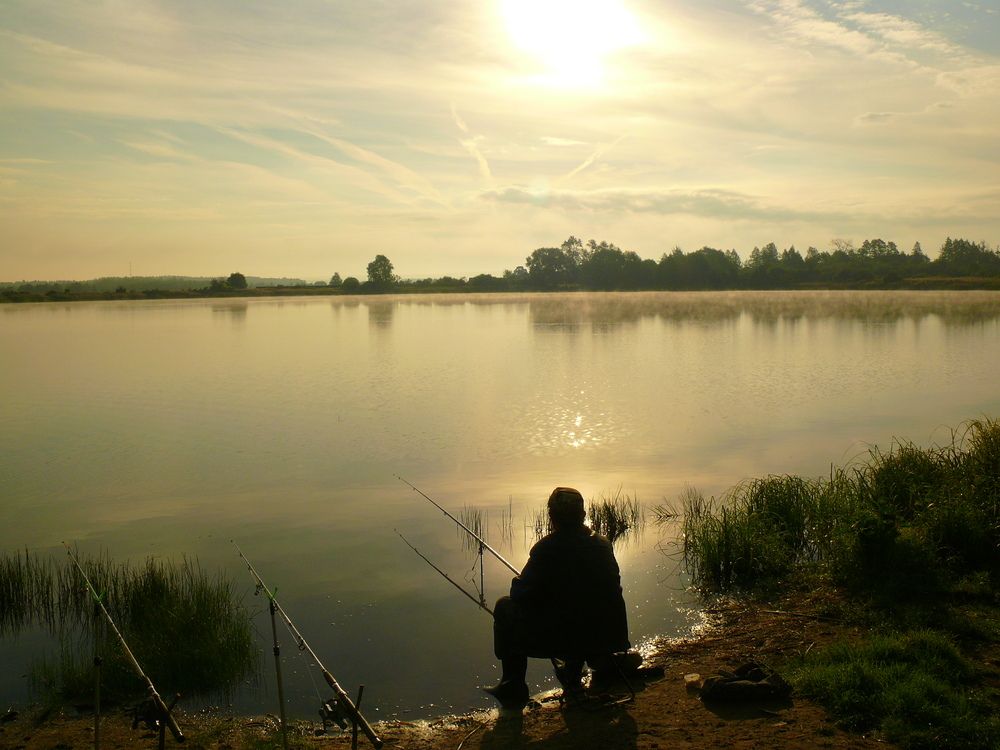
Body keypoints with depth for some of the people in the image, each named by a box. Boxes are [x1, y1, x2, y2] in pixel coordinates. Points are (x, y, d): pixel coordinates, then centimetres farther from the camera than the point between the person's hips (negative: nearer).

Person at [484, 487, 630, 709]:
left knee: (505, 607, 15)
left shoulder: (547, 548, -15)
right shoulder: (602, 545, 0)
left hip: (557, 639, -5)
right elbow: (613, 593, 11)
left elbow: (522, 596, -11)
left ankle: (513, 688, 17)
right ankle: (572, 677, 43)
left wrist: (517, 584, 12)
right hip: (601, 641, 5)